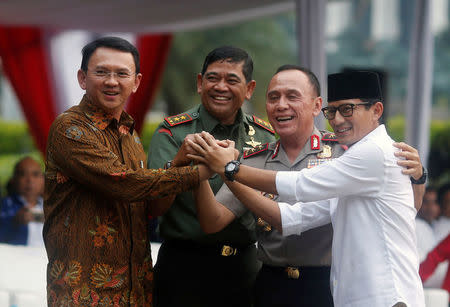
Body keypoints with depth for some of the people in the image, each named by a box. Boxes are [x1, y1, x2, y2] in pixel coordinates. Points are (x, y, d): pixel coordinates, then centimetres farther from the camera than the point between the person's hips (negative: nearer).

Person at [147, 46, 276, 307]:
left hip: (245, 266, 3)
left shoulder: (266, 136, 6)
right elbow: (155, 207, -13)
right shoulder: (173, 132, -3)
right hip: (185, 266, -3)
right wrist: (178, 162, -30)